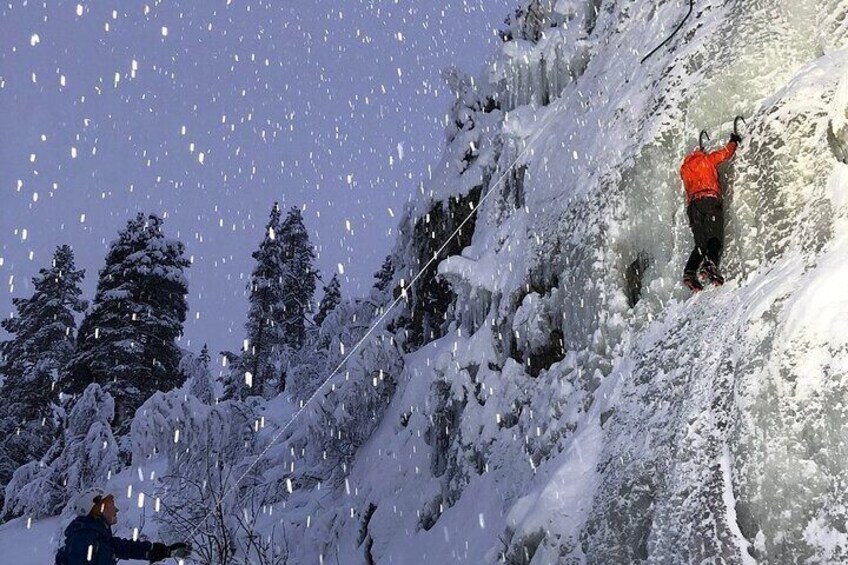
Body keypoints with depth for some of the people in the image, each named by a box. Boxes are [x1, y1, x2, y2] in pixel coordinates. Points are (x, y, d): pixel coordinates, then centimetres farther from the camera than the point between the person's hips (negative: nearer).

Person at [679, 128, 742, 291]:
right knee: (715, 238, -16)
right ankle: (710, 263, -43)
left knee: (701, 243, 2)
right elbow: (726, 153, 28)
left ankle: (690, 272, -19)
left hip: (692, 204, 4)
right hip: (710, 199, -4)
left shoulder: (684, 168, 28)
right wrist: (734, 141, 50)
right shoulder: (706, 159, 19)